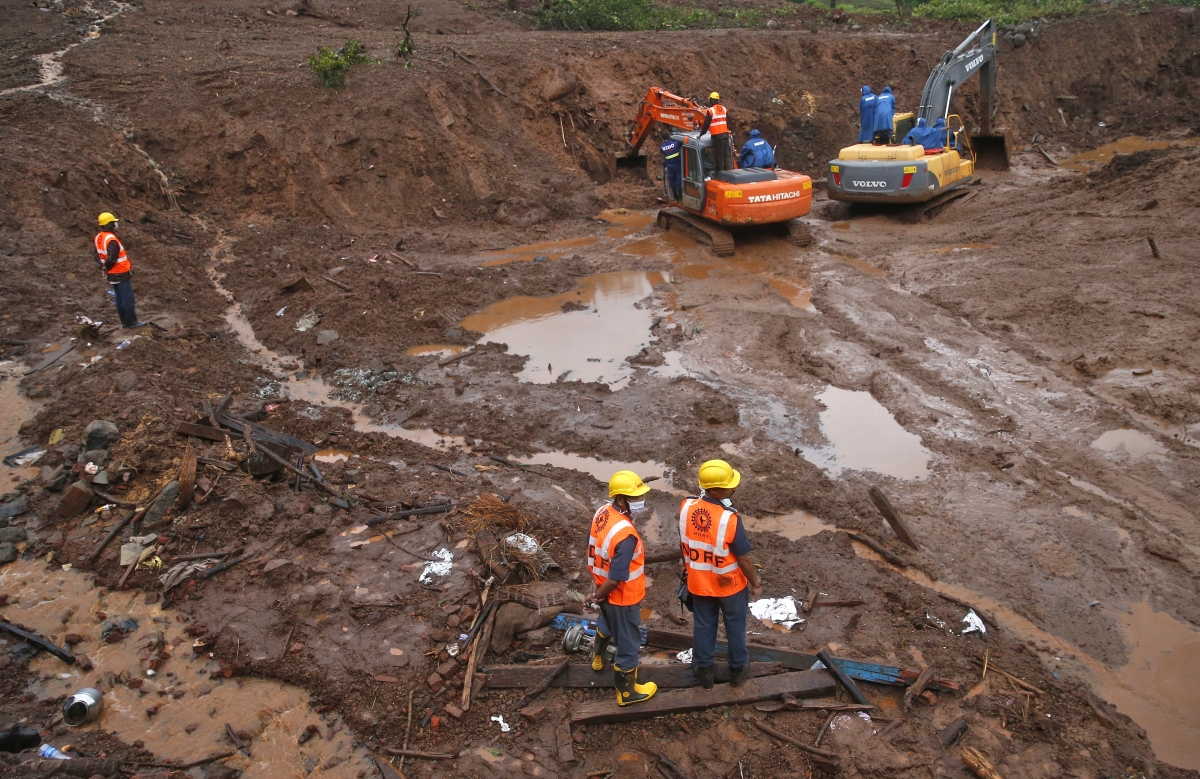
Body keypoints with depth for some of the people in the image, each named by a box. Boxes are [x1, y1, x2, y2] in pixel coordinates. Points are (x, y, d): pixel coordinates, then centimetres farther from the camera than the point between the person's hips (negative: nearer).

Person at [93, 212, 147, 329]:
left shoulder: (98, 237, 5)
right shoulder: (111, 240, -25)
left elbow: (96, 255, 10)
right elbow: (111, 259, -28)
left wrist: (103, 266, 6)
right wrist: (106, 267, -9)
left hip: (112, 275, 9)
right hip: (121, 274, -9)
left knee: (120, 298, 15)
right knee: (128, 298, 0)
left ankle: (125, 321, 20)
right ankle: (132, 321, 5)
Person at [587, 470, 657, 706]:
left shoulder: (602, 513, -11)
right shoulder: (626, 535, -37)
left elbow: (592, 549, 4)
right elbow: (616, 579, -31)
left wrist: (599, 589, 16)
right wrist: (597, 596, -12)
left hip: (605, 590, 8)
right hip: (622, 597, -8)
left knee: (607, 623, 36)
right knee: (627, 643, 13)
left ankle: (597, 658, 62)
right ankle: (627, 692, 33)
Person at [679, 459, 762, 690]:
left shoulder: (685, 508, -17)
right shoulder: (730, 519, -32)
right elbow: (744, 559, -21)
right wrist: (755, 583, -4)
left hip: (699, 583, 4)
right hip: (730, 585, -3)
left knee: (703, 626, 23)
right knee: (735, 626, 21)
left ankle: (704, 670, 38)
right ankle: (737, 668, 40)